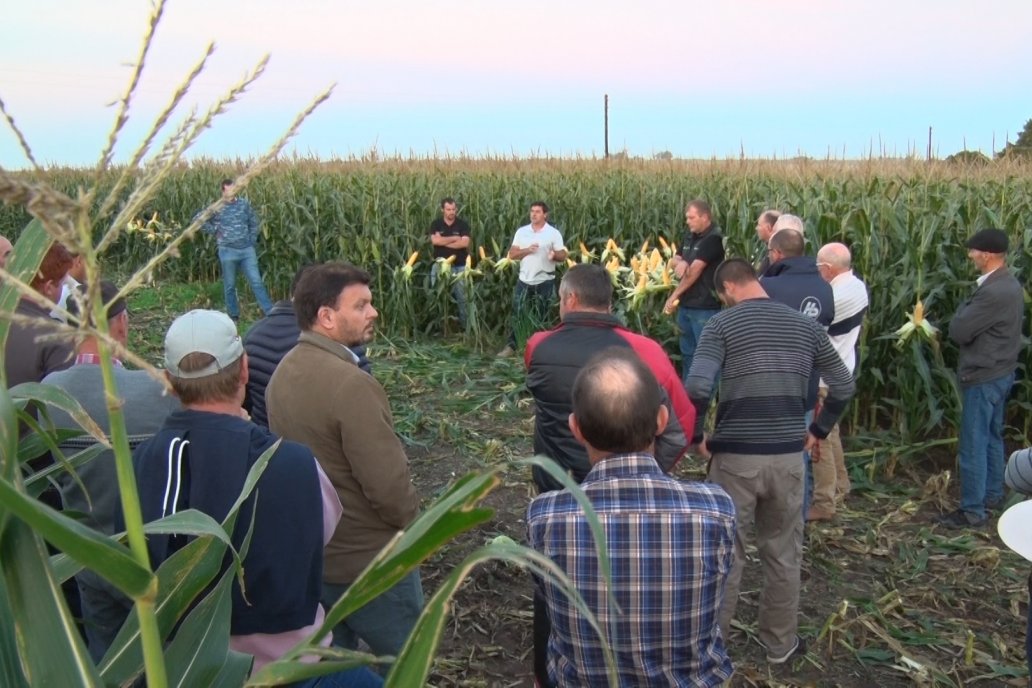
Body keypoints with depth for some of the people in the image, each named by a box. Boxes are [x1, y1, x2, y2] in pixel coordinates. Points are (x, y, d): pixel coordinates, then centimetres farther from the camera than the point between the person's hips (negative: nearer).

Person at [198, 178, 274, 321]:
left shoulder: (244, 204, 1)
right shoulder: (217, 207, -4)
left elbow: (254, 223, 13)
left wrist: (252, 240, 5)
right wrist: (215, 231, -2)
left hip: (247, 250, 1)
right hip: (228, 251, -1)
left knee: (256, 282, -1)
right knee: (230, 285, 9)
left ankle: (270, 313, -1)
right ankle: (233, 315, 21)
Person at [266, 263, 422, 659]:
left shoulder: (283, 371, 0)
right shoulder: (351, 383, -27)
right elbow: (387, 483, -27)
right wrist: (410, 519, -7)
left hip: (307, 554, 8)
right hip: (368, 561, -8)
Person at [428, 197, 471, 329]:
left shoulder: (462, 224, 1)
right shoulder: (436, 224, 2)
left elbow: (465, 243, -13)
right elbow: (435, 240, -15)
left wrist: (444, 242, -9)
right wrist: (455, 238, -9)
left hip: (459, 266, 0)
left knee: (462, 296, 2)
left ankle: (465, 324, 10)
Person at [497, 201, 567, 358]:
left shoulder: (553, 233, -4)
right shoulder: (521, 231, 3)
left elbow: (563, 256, -5)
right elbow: (512, 254, 1)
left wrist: (555, 255, -28)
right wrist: (527, 250, -16)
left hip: (545, 281, -2)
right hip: (524, 280, 2)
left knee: (543, 316, 8)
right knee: (518, 313, 5)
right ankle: (511, 345, 14)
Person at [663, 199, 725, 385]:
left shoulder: (713, 238, -15)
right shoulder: (689, 236, 11)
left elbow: (694, 270, -19)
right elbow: (674, 260, 13)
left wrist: (673, 296, -13)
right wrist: (679, 263, -13)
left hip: (705, 307, -9)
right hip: (686, 304, 9)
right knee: (687, 352, 18)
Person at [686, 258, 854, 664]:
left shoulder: (722, 324, -6)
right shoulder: (805, 325, 7)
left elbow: (697, 389, -19)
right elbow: (844, 386, 12)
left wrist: (696, 437, -5)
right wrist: (818, 431, 20)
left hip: (735, 456, -3)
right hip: (789, 456, 4)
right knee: (783, 553, 18)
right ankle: (780, 643, 32)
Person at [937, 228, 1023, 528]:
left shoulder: (993, 292, -27)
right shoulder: (1009, 284, 6)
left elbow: (958, 331, -22)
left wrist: (964, 307, -8)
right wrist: (970, 311, -2)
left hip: (984, 377, -10)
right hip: (1000, 372, 10)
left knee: (973, 445, -1)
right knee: (992, 436, 21)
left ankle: (972, 510, 8)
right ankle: (993, 494, 35)